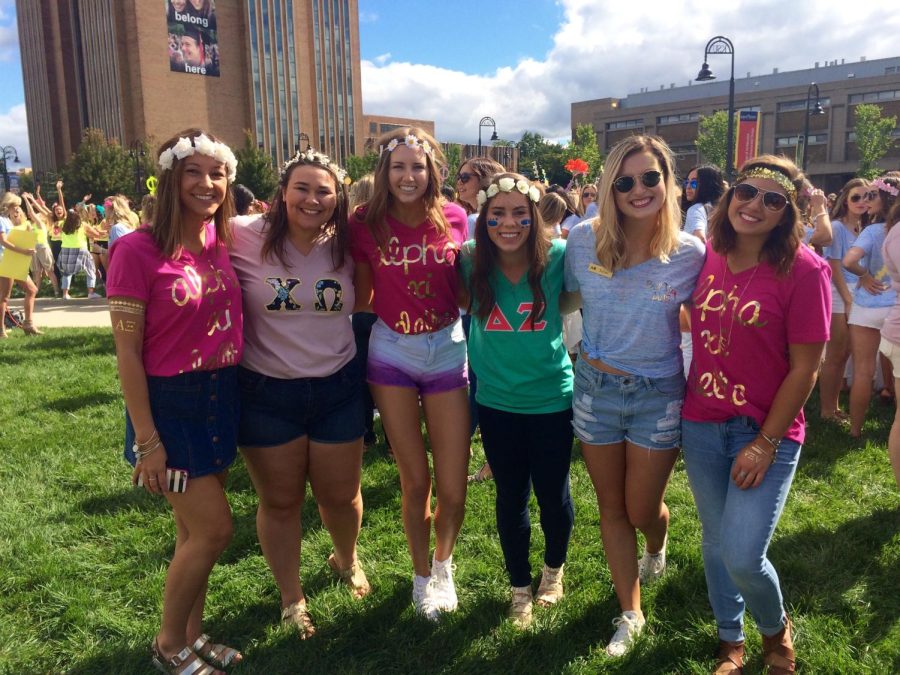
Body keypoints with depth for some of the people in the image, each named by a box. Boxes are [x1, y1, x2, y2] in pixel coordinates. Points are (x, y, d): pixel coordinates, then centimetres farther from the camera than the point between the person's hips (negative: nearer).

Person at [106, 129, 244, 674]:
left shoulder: (222, 244, 2)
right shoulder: (137, 250, -16)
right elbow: (127, 351, -15)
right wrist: (147, 441, -14)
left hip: (221, 397, 6)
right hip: (170, 404, -6)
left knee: (196, 530, 16)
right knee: (215, 529, -2)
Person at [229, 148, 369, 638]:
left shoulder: (344, 245, -3)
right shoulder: (244, 237, -13)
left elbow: (362, 300, 13)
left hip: (337, 389, 2)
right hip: (266, 392, -2)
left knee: (342, 496, 16)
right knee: (279, 502, 14)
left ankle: (346, 559, 50)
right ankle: (291, 598, 38)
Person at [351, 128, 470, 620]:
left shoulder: (453, 218, -5)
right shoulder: (366, 223, -7)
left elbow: (464, 289, 6)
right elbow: (361, 297, 3)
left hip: (447, 353, 1)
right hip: (391, 355, 0)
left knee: (453, 490, 3)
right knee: (415, 482, 8)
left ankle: (443, 564, 35)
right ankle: (422, 575, 35)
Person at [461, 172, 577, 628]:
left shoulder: (557, 256, -14)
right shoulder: (470, 261, -9)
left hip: (551, 398, -1)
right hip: (496, 402, 2)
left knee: (552, 494, 13)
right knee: (511, 497, 15)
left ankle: (555, 569, 45)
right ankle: (520, 588, 38)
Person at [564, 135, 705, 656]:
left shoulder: (691, 253, -13)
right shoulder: (584, 239, -10)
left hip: (659, 395, -1)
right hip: (595, 388, 2)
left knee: (642, 511, 11)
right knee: (612, 510, 13)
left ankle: (656, 549, 51)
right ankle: (631, 615, 34)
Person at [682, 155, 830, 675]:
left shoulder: (804, 270, -13)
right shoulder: (708, 257, 0)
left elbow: (805, 369, -12)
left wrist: (766, 444, -13)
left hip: (767, 431, -4)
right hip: (701, 423, 4)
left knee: (742, 556, -7)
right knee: (715, 543, 15)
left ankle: (776, 628, 28)